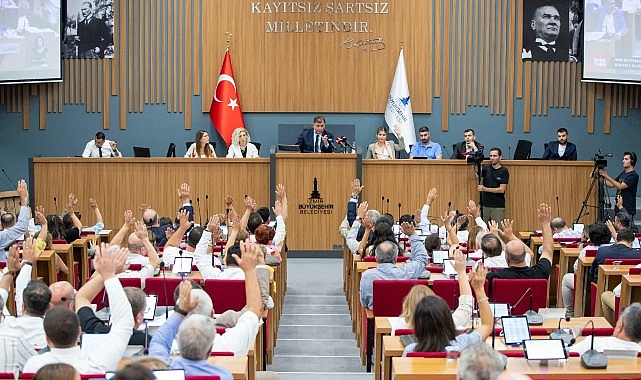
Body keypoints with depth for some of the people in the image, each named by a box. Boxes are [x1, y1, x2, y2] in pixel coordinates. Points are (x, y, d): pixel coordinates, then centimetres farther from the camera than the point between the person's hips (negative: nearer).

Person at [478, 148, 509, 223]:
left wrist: (485, 189, -13)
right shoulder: (486, 168, 6)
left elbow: (502, 189, -9)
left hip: (498, 206, -3)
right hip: (485, 205, 3)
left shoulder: (504, 171, -4)